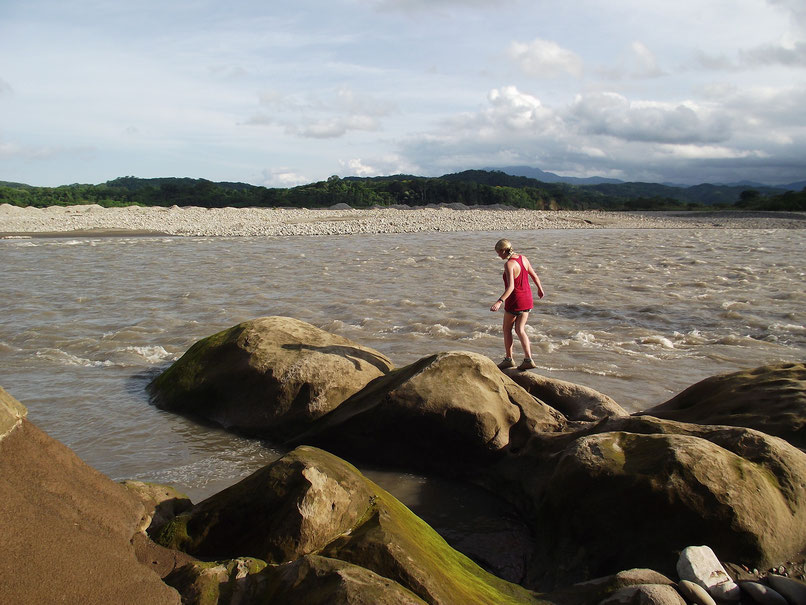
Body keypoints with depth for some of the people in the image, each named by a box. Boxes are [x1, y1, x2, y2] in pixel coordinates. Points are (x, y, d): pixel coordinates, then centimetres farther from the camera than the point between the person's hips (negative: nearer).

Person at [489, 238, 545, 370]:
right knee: (520, 330, 13)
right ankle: (528, 359, 3)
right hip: (527, 299, 7)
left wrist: (500, 301, -39)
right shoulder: (523, 258, 2)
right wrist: (540, 289, 30)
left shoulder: (509, 264, -22)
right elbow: (534, 275, 14)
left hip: (515, 300, -7)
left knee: (507, 329, 13)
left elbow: (511, 286, -32)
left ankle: (508, 359, 21)